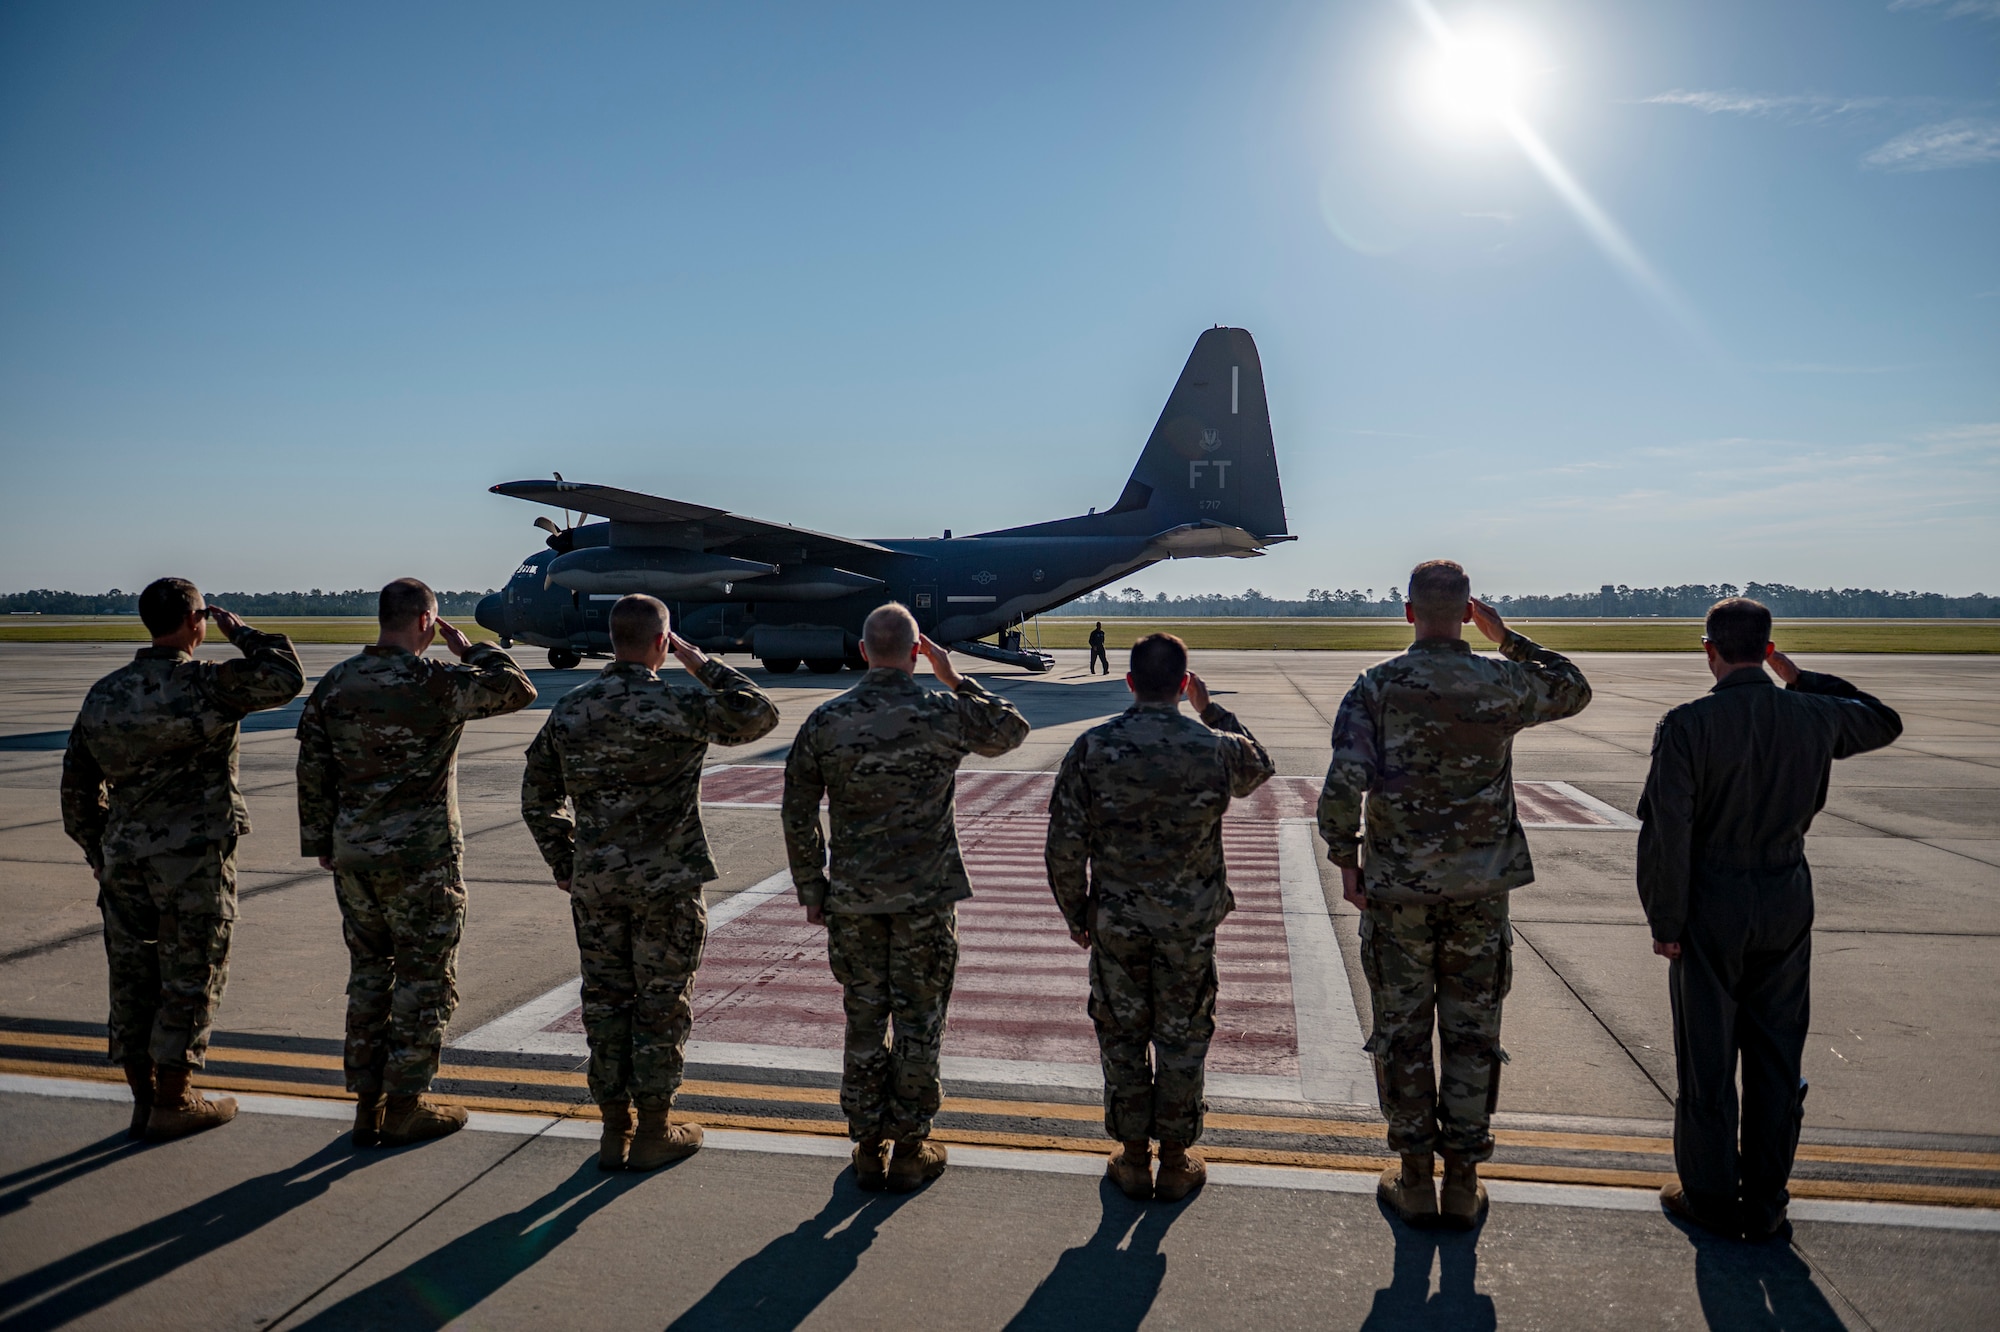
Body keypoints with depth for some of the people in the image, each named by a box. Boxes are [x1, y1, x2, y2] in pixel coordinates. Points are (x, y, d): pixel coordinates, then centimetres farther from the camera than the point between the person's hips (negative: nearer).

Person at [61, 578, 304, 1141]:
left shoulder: (103, 694, 7)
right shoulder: (206, 685, -15)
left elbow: (78, 789, 12)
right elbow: (287, 677, -10)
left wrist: (98, 853, 22)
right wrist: (238, 630, 0)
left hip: (124, 857, 6)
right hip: (195, 861, -6)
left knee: (133, 982, 13)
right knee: (190, 982, 6)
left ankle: (144, 1100, 24)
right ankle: (172, 1104, 14)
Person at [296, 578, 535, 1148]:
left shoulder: (333, 685, 5)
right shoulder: (434, 683, -15)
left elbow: (312, 771, 10)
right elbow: (517, 689, -6)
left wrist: (319, 841, 19)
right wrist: (468, 648, 5)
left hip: (353, 855, 6)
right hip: (421, 857, -6)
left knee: (368, 973, 16)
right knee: (425, 980, 6)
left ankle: (368, 1103, 24)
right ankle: (404, 1107, 14)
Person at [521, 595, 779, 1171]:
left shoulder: (569, 709, 3)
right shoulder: (679, 706, -14)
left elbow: (538, 797, 10)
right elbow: (758, 714, -4)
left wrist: (564, 864, 19)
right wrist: (702, 662, 1)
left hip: (594, 883, 5)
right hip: (666, 884, -4)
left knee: (605, 1000, 13)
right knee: (662, 1004, 7)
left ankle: (614, 1131, 23)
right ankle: (655, 1132, 18)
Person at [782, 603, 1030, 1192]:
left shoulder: (825, 722, -5)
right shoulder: (947, 714, -9)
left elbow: (797, 816, -1)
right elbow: (1013, 729, 11)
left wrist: (811, 889, 10)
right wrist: (955, 679, 11)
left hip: (853, 899, 2)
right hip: (927, 898, -1)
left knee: (864, 1021, 13)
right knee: (918, 1022, 10)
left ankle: (868, 1148, 23)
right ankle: (910, 1148, 20)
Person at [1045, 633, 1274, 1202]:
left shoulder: (1091, 748, -11)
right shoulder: (1214, 747, -10)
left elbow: (1065, 845, -8)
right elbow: (1259, 767, 16)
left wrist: (1075, 913, 6)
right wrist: (1211, 710, 19)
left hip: (1115, 921, 0)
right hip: (1190, 922, 0)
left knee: (1122, 1039, 14)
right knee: (1182, 1040, 14)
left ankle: (1133, 1160, 26)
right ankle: (1175, 1161, 25)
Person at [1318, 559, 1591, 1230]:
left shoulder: (1376, 686, -9)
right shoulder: (1502, 684, -4)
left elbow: (1344, 783, -19)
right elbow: (1574, 690, 19)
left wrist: (1345, 860, -6)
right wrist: (1508, 638, 17)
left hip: (1397, 885, -1)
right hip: (1480, 887, 2)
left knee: (1403, 1031, 10)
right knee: (1472, 1032, 11)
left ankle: (1414, 1179, 20)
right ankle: (1462, 1183, 21)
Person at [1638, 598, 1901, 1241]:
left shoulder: (1687, 724, -16)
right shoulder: (1814, 717, -3)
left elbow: (1666, 834, -18)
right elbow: (1884, 722, 21)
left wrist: (1665, 923, -9)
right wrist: (1802, 679, 19)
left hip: (1711, 908, -4)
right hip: (1787, 905, 4)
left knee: (1707, 1060, 9)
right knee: (1776, 1058, 14)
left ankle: (1711, 1196, 22)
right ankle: (1765, 1205, 25)